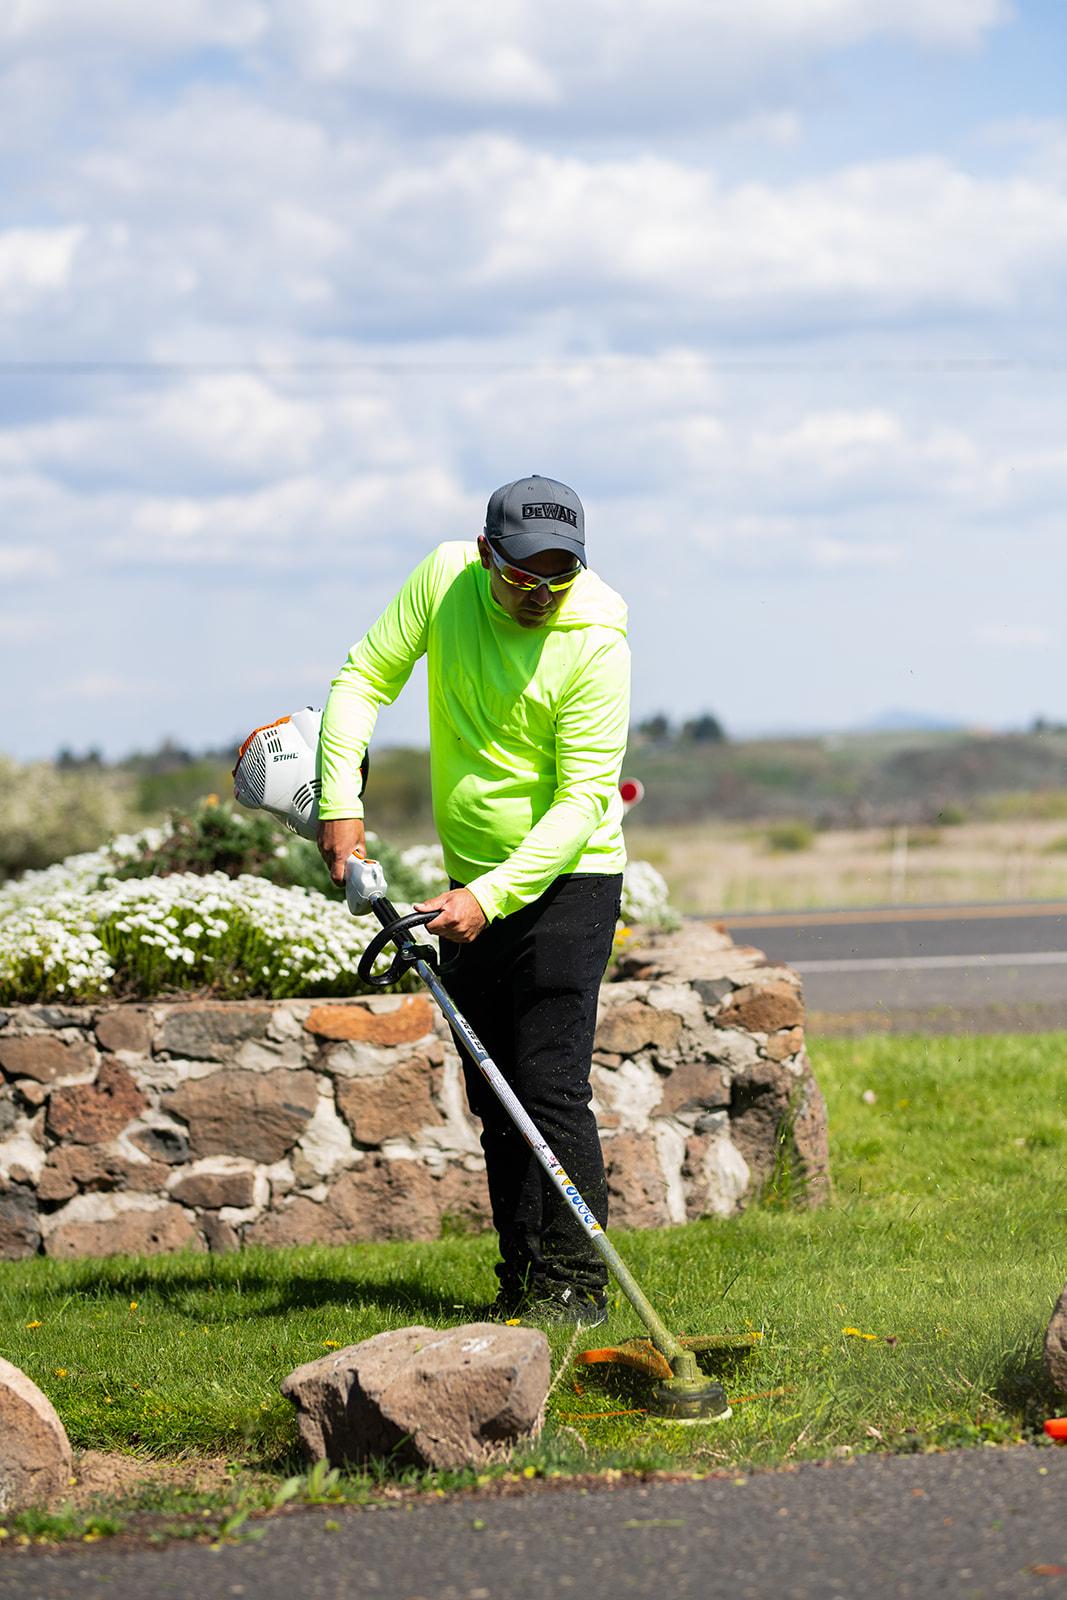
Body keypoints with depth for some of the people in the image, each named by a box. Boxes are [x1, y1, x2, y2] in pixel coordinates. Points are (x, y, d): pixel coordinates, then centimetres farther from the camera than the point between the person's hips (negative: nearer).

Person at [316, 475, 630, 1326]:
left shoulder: (596, 638, -20)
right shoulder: (444, 577, -7)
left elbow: (582, 803, -21)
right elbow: (366, 677, 3)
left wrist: (489, 899, -28)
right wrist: (340, 800, -8)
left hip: (566, 879, -6)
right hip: (473, 885, 6)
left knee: (550, 1083, -13)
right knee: (493, 1094, 7)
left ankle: (574, 1282, -9)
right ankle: (521, 1282, 12)